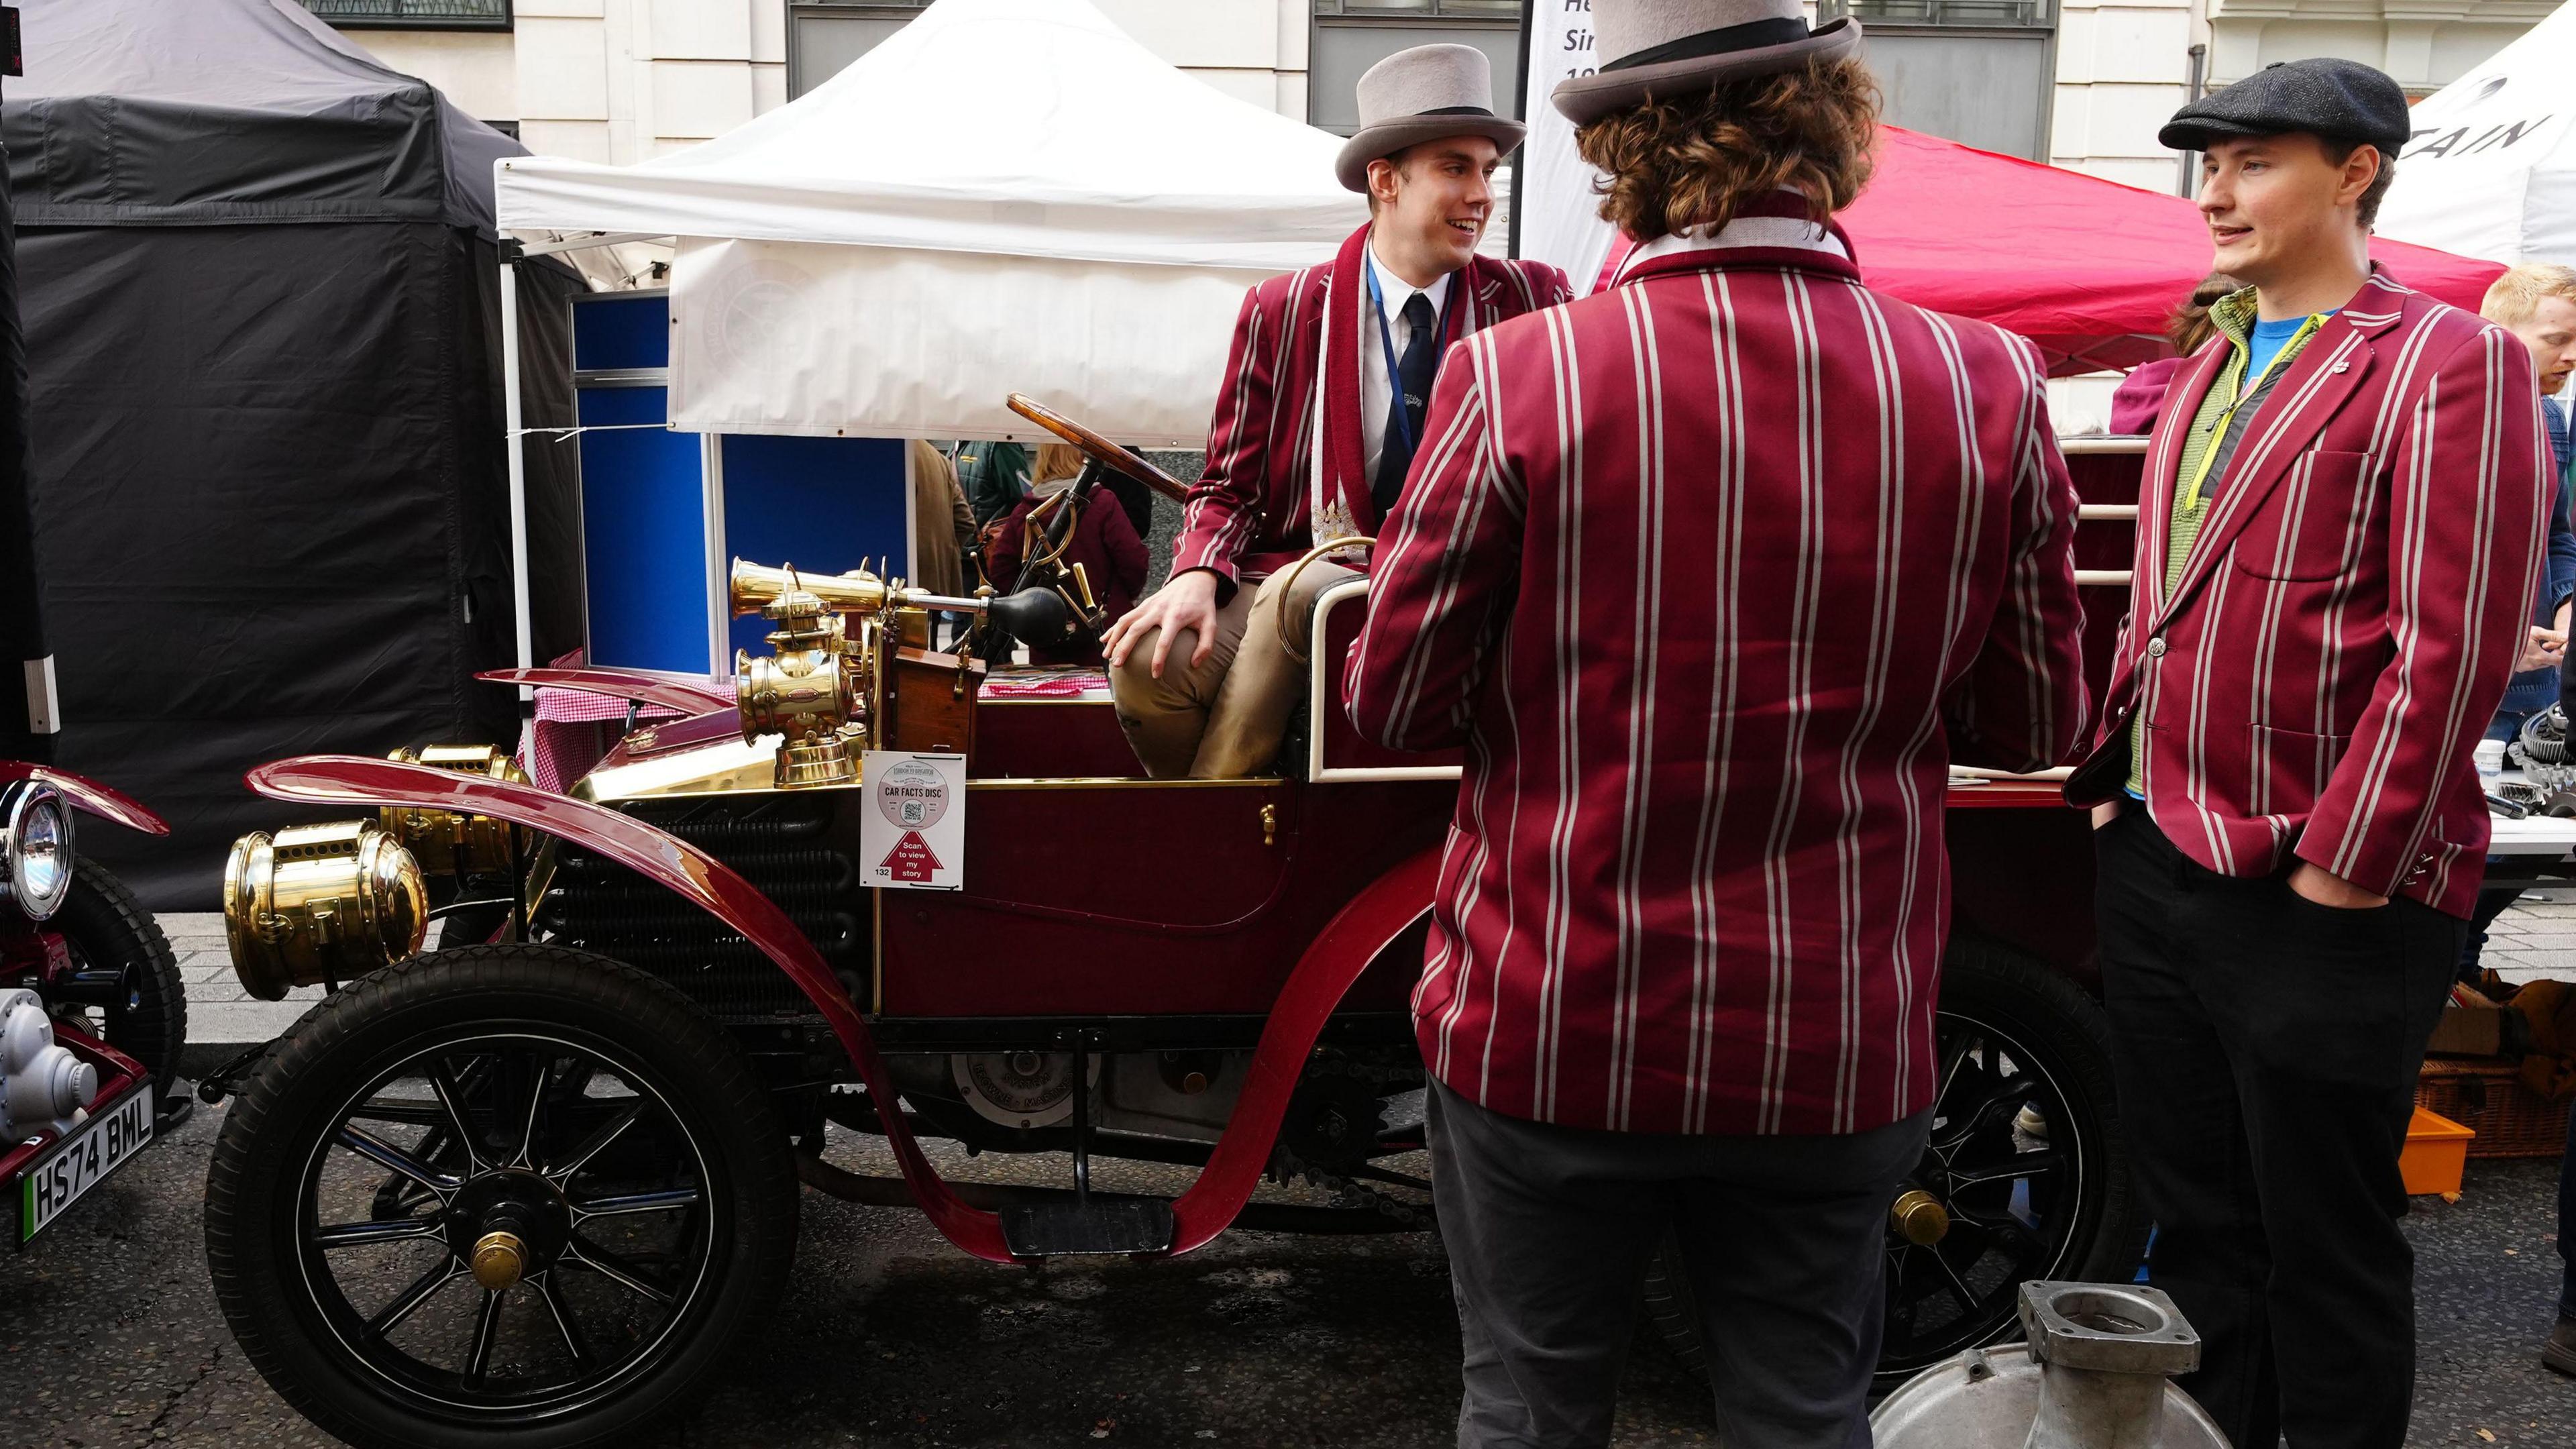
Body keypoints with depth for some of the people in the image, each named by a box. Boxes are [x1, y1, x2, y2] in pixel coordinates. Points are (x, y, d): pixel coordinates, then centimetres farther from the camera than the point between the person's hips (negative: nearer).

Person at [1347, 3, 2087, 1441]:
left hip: (1554, 1032, -2)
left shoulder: (1518, 377, -15)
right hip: (1839, 1047, 2)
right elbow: (2037, 724, 2)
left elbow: (1397, 704, -7)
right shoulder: (1989, 386, -7)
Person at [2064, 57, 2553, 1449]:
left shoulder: (2449, 365, -9)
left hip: (2318, 897, -7)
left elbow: (2451, 650, -15)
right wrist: (2116, 774, 12)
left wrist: (2340, 866, -16)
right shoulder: (2210, 373, 16)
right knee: (2193, 1218, 18)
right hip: (2151, 859, 7)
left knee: (2324, 1245, 7)